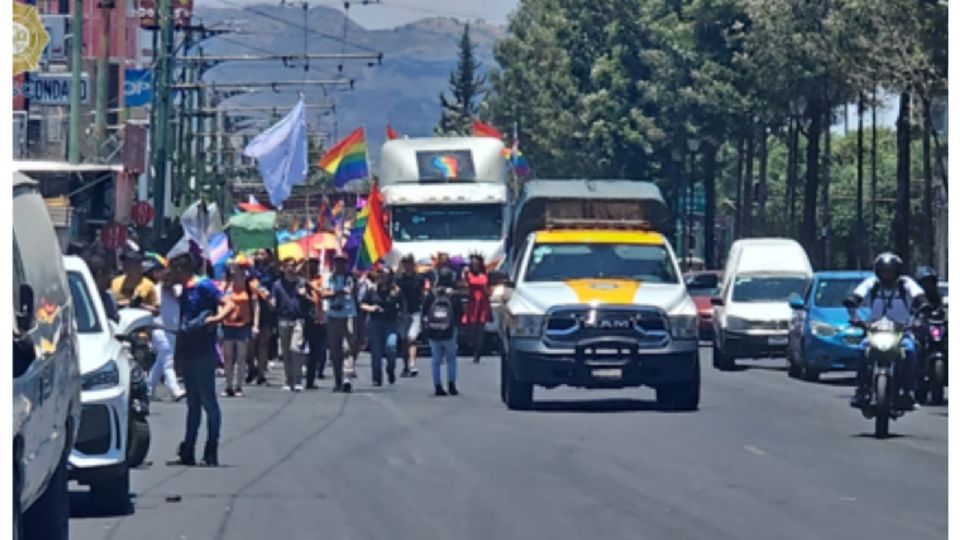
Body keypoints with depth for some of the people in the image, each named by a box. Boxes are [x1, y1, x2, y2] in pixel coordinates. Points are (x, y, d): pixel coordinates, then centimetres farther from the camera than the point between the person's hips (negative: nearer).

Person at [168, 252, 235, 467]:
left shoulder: (203, 286, -8)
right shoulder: (184, 291, 17)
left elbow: (229, 305, -17)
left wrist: (214, 319, -31)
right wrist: (178, 351, 18)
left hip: (204, 354, -9)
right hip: (188, 354, 9)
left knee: (208, 402, -4)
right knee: (193, 404, 11)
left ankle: (211, 453, -1)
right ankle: (187, 452, 14)